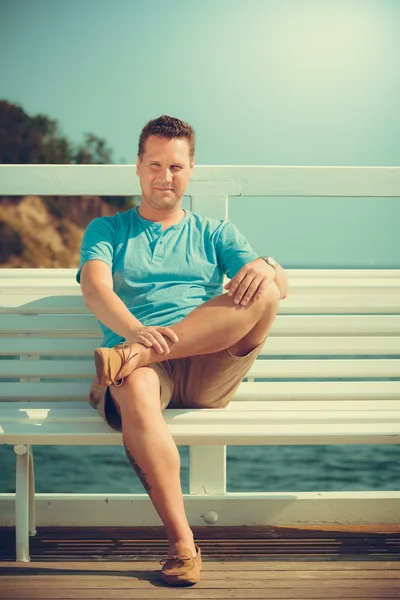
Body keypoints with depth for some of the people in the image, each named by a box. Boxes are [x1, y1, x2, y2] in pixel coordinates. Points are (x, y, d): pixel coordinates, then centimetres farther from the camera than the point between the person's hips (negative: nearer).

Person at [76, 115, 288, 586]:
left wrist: (266, 267, -19)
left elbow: (281, 284, 9)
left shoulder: (214, 233, 25)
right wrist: (136, 331, -26)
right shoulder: (107, 230, 20)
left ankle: (133, 356, -33)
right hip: (143, 363, -1)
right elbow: (94, 287, -3)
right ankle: (182, 544, -34)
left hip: (208, 371, 2)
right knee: (134, 393, -39)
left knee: (264, 291, -24)